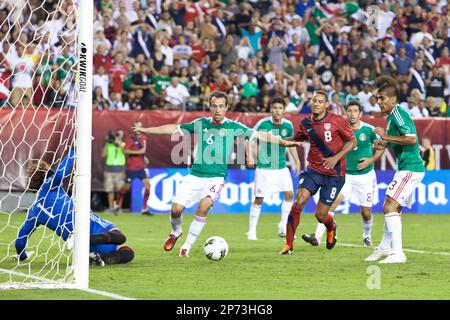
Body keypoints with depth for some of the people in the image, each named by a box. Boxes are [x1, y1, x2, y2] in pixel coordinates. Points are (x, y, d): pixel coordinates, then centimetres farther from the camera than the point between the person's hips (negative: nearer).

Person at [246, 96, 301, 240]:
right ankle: (251, 231, 7)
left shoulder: (288, 125, -1)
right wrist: (250, 157, -9)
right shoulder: (263, 123, -12)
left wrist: (297, 161, 15)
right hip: (264, 167, -4)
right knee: (259, 199, -3)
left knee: (289, 194, -4)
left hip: (281, 167, 4)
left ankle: (283, 228, 9)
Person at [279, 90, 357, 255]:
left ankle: (331, 227, 38)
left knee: (320, 215, -2)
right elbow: (297, 138, 22)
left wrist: (337, 157, -16)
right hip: (314, 169, 3)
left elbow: (352, 141, -4)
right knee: (299, 202, -19)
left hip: (334, 173, -3)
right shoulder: (306, 123, 3)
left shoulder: (337, 120, -9)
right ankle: (289, 245, -9)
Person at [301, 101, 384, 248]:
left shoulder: (369, 130, -8)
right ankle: (317, 236, -26)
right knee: (333, 201, -20)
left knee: (366, 212, 5)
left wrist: (371, 160, -10)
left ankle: (367, 236, 37)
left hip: (365, 175, -1)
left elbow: (382, 146, 4)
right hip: (346, 174, 1)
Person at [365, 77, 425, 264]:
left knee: (389, 206, -15)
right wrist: (385, 144, 13)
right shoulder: (392, 115, 16)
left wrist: (386, 137, -20)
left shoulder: (398, 113, -14)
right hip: (407, 167, 11)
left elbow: (411, 139, -26)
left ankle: (397, 253, -19)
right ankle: (384, 248, 33)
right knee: (393, 207, 19)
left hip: (410, 168, -11)